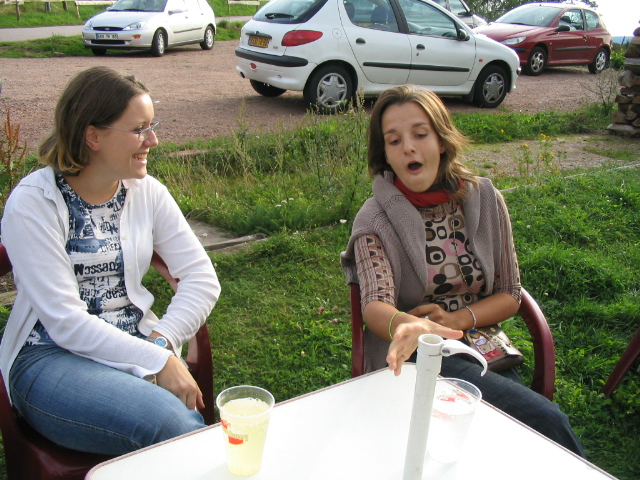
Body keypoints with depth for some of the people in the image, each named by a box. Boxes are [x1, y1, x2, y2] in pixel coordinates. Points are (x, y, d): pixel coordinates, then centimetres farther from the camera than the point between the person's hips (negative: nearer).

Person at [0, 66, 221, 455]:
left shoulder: (148, 192, 4)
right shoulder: (32, 203, -10)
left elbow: (202, 277, 1)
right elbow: (65, 320, -16)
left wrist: (163, 341, -14)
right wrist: (157, 361, -22)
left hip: (135, 345, 4)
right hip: (50, 358, -4)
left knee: (191, 424, -26)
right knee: (167, 420, -30)